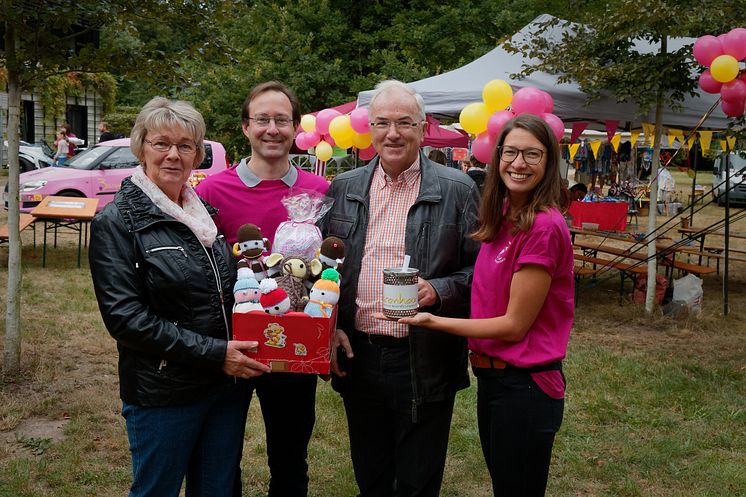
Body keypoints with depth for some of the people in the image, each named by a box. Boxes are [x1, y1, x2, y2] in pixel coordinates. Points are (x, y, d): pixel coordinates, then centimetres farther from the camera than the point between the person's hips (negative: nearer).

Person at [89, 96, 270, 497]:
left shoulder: (208, 212, 8)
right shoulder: (117, 222, -10)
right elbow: (124, 317, -17)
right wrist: (213, 353, -20)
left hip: (229, 387, 6)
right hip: (163, 395, -5)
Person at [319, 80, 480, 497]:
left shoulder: (458, 190, -4)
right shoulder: (343, 188, 6)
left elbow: (479, 269, -3)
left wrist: (438, 290, -20)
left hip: (425, 364, -3)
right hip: (357, 358, 3)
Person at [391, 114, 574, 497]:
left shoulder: (544, 227, -21)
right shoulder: (504, 217, 5)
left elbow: (515, 324, -19)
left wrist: (433, 321, -18)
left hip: (523, 385, -8)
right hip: (490, 376, 8)